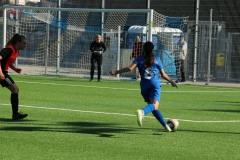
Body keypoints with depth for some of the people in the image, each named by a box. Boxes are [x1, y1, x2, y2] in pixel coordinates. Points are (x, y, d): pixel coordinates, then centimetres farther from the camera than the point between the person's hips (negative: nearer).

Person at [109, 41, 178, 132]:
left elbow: (130, 68, -7)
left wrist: (116, 72, 0)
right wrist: (172, 82, 28)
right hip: (155, 85, -2)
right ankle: (142, 112, -53)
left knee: (154, 108, 14)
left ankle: (166, 126, 14)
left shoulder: (140, 59, 9)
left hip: (144, 86, 2)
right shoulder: (157, 59, 10)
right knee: (154, 105, -21)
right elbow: (163, 74, 13)